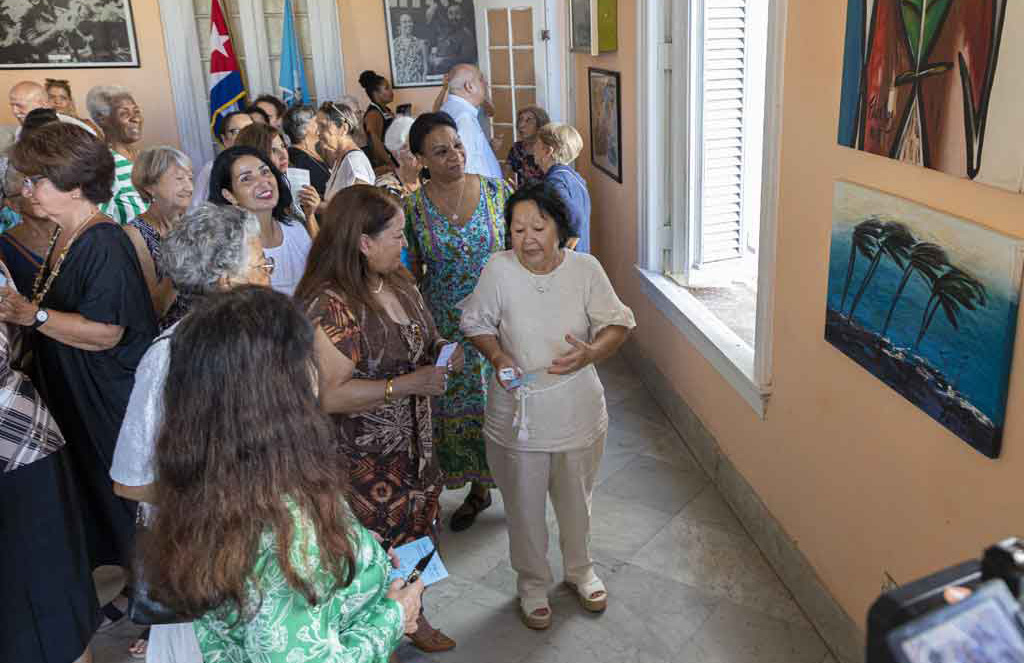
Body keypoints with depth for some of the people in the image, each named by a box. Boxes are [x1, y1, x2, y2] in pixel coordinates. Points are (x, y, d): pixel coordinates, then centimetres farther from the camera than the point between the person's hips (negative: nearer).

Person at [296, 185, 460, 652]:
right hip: (364, 460, -8)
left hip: (414, 443, 8)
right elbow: (329, 395, -26)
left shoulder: (397, 282, 2)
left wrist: (440, 351, -3)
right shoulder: (328, 305, -24)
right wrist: (407, 384, -28)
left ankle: (413, 616, 44)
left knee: (416, 532, 21)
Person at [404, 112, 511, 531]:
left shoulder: (497, 193, -5)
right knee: (457, 406, 12)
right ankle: (478, 486, 33)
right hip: (447, 329, 1)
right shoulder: (412, 209, -5)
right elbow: (411, 276, 3)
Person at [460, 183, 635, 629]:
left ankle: (580, 569, 49)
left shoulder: (585, 269, -11)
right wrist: (497, 356, -18)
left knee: (576, 500, 22)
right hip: (517, 413, -1)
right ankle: (532, 583, 41)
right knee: (524, 505, 15)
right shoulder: (499, 270, -13)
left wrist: (592, 353, -24)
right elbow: (476, 323, 0)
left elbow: (617, 323, -4)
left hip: (578, 412, 1)